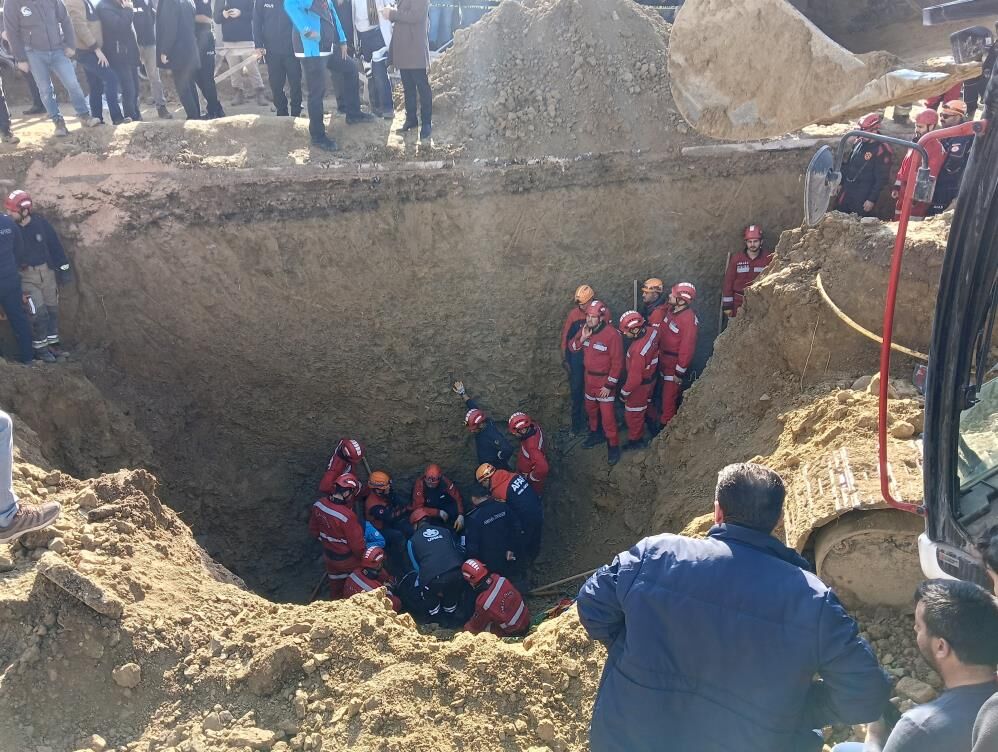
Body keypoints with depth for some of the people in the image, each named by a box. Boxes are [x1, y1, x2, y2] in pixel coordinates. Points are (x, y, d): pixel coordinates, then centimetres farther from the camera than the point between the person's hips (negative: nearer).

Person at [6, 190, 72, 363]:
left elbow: (55, 245, -1)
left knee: (52, 309, 11)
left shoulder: (40, 222, -11)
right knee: (40, 313, -9)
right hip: (26, 276, -2)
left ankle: (52, 343, 27)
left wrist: (64, 268, 1)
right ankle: (39, 348, 6)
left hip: (47, 272, 3)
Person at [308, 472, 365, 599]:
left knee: (335, 588, 27)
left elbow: (313, 530, 1)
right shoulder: (347, 517, -37)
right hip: (348, 560, -6)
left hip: (330, 556, 6)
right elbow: (357, 546, -26)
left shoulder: (319, 505, -17)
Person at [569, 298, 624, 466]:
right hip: (589, 377, 7)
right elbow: (572, 348, 4)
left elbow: (617, 362, -20)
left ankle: (613, 445, 9)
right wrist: (582, 338, -17)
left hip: (605, 380, -7)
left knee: (607, 414, -5)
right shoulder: (585, 329, -4)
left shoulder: (612, 334, -24)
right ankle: (595, 434, 44)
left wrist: (609, 385, -19)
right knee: (591, 409, 23)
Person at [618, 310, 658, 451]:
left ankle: (635, 440, 33)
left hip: (641, 383, -8)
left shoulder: (638, 350, -42)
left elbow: (635, 378, -33)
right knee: (645, 403, 32)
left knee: (633, 413, 14)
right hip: (651, 376, 8)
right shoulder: (652, 331, -20)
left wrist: (624, 392, -17)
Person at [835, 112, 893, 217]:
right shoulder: (858, 142, 5)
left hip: (863, 196, -7)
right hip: (846, 190, 7)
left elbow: (881, 179, -15)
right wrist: (841, 183, 17)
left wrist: (872, 200, -16)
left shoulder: (882, 151, -16)